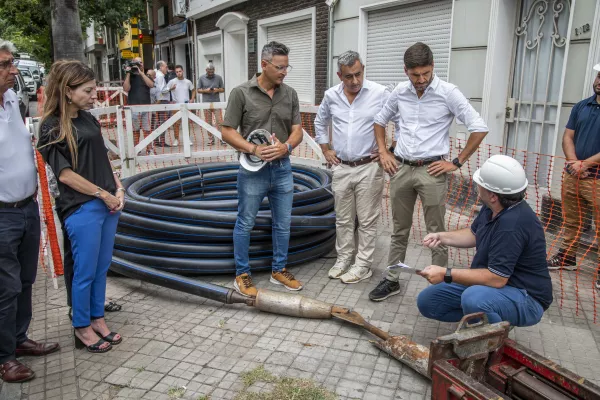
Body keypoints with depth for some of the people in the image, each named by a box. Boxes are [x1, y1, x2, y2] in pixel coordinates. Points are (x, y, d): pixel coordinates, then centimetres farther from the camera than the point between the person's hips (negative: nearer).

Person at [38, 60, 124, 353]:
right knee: (85, 272, 5)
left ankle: (97, 319, 30)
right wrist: (103, 194, -11)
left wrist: (118, 189, 2)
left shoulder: (88, 119, 10)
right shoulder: (52, 127, -9)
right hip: (81, 208, -6)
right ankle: (82, 328, 22)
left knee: (102, 268, 15)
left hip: (108, 203, 7)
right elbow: (65, 174, -13)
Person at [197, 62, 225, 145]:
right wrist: (205, 90, -12)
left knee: (219, 121, -8)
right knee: (208, 122, 4)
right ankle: (211, 139, 11)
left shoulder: (218, 78, 5)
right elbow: (198, 90, 7)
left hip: (216, 102, -1)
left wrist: (217, 90, -13)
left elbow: (223, 89, 9)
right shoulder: (201, 78, 5)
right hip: (206, 103, 1)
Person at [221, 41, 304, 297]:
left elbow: (297, 130, 2)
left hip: (283, 168, 4)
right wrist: (253, 149, -23)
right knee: (245, 224, 7)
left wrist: (285, 147, -20)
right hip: (253, 170, -4)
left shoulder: (290, 94, 3)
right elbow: (227, 132, -9)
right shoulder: (241, 92, -9)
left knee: (283, 224, 13)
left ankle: (279, 270, 30)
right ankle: (242, 274, 23)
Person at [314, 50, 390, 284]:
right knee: (343, 218, 14)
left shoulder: (380, 93, -9)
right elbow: (320, 123, 20)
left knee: (367, 220, 4)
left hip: (369, 167, -4)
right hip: (341, 167, 4)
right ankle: (343, 259, 28)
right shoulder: (331, 96, 3)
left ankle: (363, 265, 15)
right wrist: (325, 150, 13)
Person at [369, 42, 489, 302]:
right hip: (400, 169, 4)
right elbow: (380, 120, 20)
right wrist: (383, 152, 10)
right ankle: (391, 280, 24)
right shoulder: (399, 92, 4)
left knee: (436, 233, 3)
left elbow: (479, 128, -10)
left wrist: (457, 163, -9)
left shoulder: (448, 93, -9)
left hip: (431, 171, -4)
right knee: (399, 231, 13)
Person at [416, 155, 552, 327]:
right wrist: (442, 237, 1)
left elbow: (496, 278, -31)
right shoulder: (492, 208, -3)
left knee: (473, 299, -40)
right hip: (492, 282, 8)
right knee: (427, 301, 1)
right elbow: (474, 234, 17)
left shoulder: (512, 224, -32)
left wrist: (446, 274, -24)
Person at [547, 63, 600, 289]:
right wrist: (574, 163, -9)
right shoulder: (581, 107, 10)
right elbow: (568, 137, 7)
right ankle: (566, 259, 29)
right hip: (573, 176, 5)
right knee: (571, 220, 15)